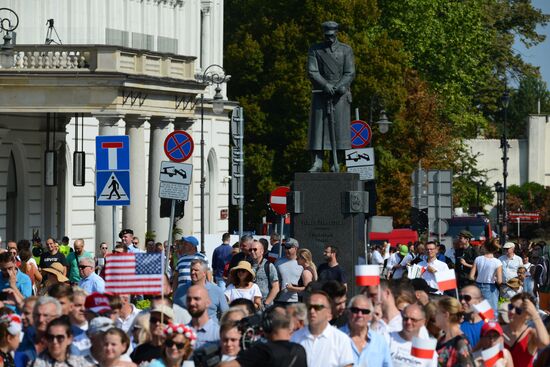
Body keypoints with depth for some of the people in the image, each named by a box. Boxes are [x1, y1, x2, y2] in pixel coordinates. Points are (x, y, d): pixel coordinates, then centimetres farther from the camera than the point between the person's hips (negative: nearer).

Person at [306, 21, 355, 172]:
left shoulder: (346, 50, 8)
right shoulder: (315, 50, 8)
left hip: (340, 96, 0)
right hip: (321, 95, 0)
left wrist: (339, 87, -16)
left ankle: (336, 163, -1)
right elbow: (312, 72, -2)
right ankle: (317, 161, -5)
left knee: (338, 127, -3)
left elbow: (350, 73, 1)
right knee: (318, 126, -5)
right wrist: (325, 85, -17)